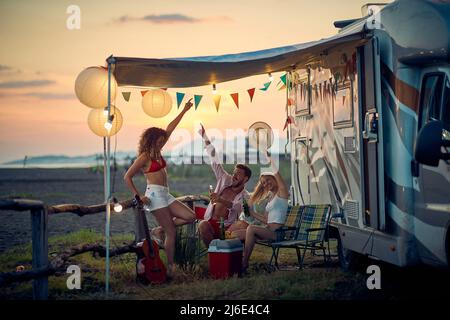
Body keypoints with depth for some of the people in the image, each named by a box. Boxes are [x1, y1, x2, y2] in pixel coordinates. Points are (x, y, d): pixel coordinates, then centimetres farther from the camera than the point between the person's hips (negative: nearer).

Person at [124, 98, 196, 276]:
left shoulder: (157, 152, 14)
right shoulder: (144, 157, -7)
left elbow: (170, 129, 16)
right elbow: (127, 177, -7)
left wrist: (184, 111, 16)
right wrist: (138, 196, -11)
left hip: (165, 195, 9)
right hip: (155, 195, -9)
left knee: (190, 217, 1)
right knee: (171, 233, -8)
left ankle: (162, 228, 13)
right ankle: (170, 268, 0)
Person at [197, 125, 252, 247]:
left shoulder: (245, 197, 0)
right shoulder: (225, 180, 12)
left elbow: (240, 208, -24)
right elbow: (215, 162, 11)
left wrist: (222, 201, -40)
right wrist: (205, 138, 9)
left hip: (227, 226, -2)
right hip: (211, 222, 2)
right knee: (202, 225, -32)